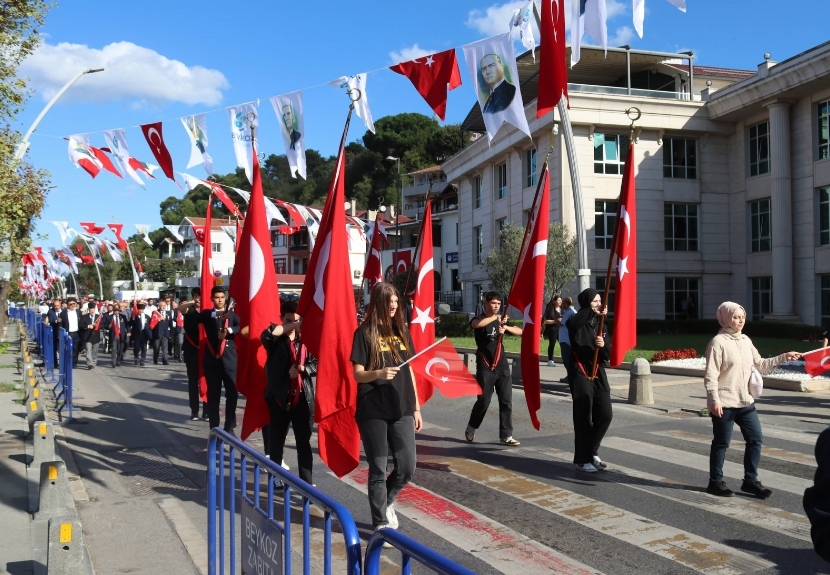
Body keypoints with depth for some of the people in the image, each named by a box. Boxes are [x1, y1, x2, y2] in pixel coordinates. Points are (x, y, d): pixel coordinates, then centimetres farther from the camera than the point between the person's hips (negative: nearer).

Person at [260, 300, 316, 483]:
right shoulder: (275, 340, -1)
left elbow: (316, 365, 7)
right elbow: (267, 335, -26)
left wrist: (303, 368, -13)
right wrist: (292, 326, -29)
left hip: (302, 398, 1)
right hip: (279, 397, -1)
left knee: (304, 442, 4)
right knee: (276, 442, 10)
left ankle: (307, 482, 11)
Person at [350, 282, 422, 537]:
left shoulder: (401, 331, 10)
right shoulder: (365, 333, -5)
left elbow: (410, 371, 14)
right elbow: (358, 374, -8)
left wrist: (416, 407, 12)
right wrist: (378, 374, -28)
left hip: (402, 410, 4)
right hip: (373, 412, -4)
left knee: (407, 467, 4)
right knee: (378, 469, 3)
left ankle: (387, 501, 32)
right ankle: (381, 523, 17)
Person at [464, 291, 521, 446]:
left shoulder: (501, 320, 14)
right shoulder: (479, 319, -2)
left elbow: (520, 331, 4)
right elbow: (476, 324, -28)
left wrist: (506, 327, -13)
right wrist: (495, 318, -28)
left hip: (502, 366, 5)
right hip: (485, 367, -5)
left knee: (506, 401, 0)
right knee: (484, 400, -1)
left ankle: (506, 436, 5)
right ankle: (470, 429, 21)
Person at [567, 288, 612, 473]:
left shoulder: (600, 325, 14)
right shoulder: (577, 322, -5)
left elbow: (608, 354, 9)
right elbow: (572, 325, -33)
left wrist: (603, 345, -13)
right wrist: (593, 312, -38)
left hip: (598, 373, 6)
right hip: (580, 373, -6)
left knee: (605, 415, 6)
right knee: (584, 417, -5)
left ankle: (592, 452, 25)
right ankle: (582, 459, 6)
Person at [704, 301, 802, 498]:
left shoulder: (746, 341, 11)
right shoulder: (718, 342, -12)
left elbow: (760, 364, 17)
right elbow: (711, 375, -16)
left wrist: (784, 357, 9)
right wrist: (714, 400, -21)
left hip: (745, 402, 7)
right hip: (724, 403, -7)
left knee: (755, 438, 7)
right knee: (721, 443, 3)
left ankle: (750, 480, 20)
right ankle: (715, 482, 17)